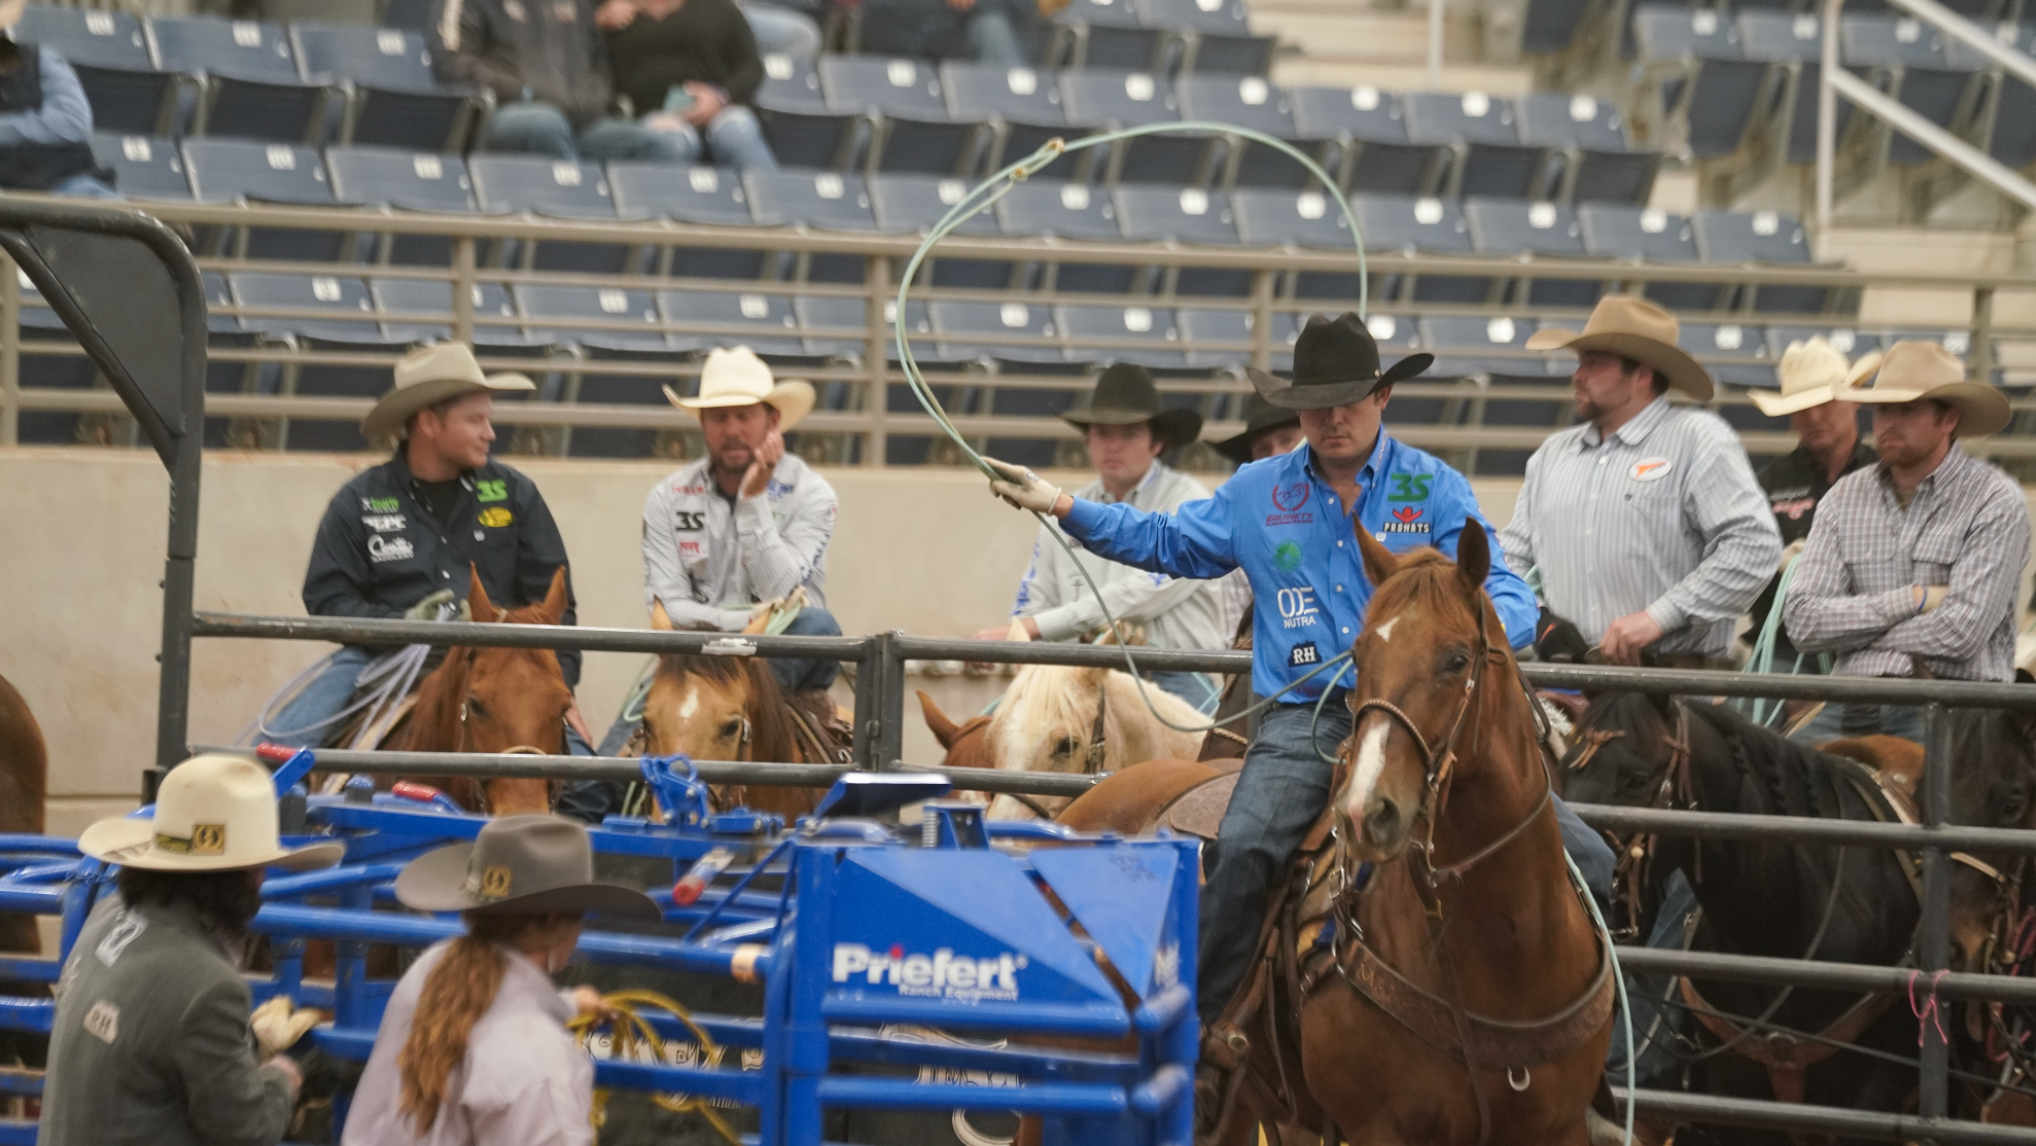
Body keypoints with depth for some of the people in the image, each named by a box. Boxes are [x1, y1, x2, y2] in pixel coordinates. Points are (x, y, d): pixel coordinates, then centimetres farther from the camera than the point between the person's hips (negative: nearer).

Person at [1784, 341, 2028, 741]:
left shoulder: (1995, 502, -2)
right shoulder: (1845, 498, 13)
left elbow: (1961, 632, -11)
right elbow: (1802, 619, 3)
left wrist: (1852, 634, 0)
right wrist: (1912, 600, -6)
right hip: (1855, 704, 4)